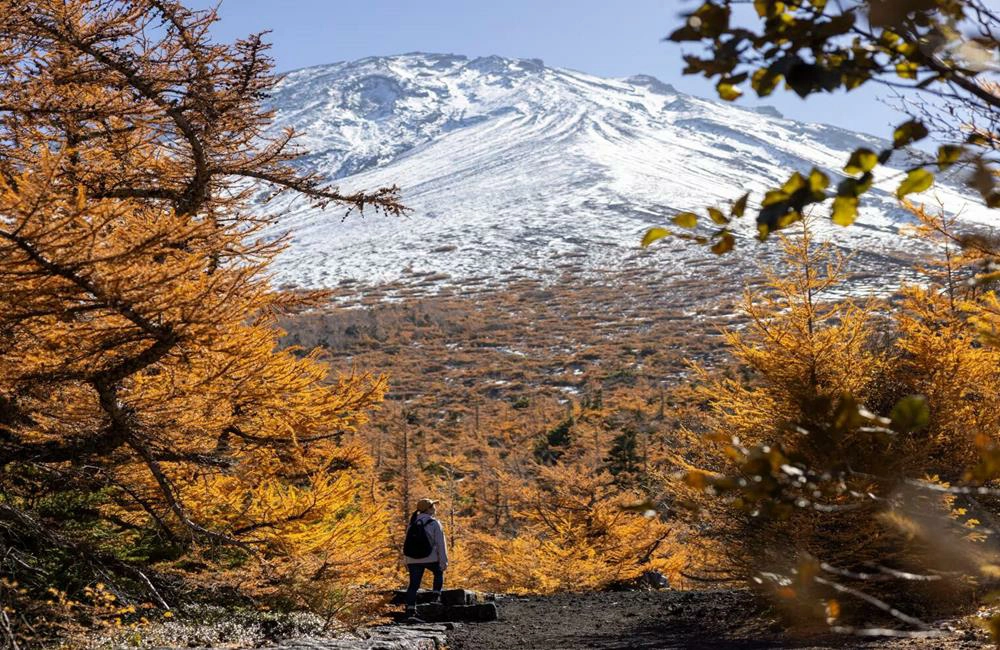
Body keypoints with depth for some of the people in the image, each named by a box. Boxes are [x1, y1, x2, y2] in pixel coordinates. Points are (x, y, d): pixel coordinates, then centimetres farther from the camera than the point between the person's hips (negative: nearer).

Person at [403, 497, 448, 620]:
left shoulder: (412, 523, 10)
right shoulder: (434, 523, -7)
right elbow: (440, 544, -9)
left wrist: (407, 562, 20)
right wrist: (444, 561, -6)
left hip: (413, 559, 4)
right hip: (430, 558, -4)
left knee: (414, 584, 6)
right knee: (439, 573, 24)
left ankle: (410, 610, -1)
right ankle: (436, 596, 15)